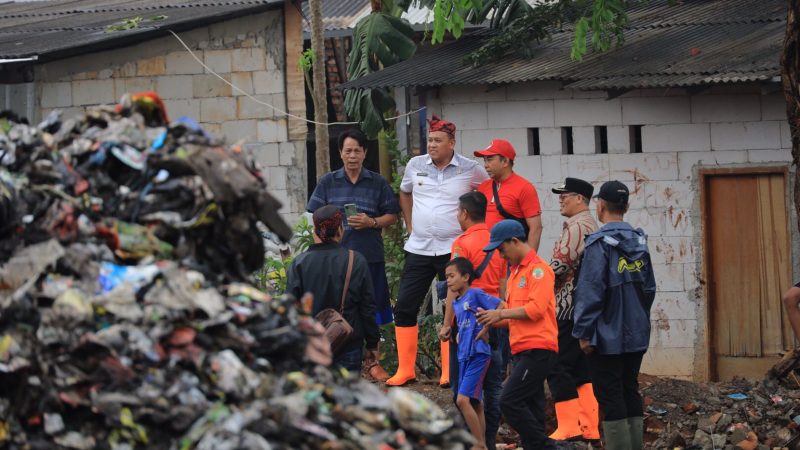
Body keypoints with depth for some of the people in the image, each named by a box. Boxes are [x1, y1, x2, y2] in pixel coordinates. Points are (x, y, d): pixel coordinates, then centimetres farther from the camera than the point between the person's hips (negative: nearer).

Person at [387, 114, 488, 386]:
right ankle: (405, 369, 7)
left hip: (453, 249, -3)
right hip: (418, 249, 3)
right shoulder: (416, 165, 4)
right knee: (404, 308, 0)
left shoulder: (470, 170, -5)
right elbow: (405, 193, 24)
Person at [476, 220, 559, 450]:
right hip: (521, 351, 9)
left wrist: (501, 314, -11)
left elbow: (536, 309, -18)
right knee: (531, 409, 7)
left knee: (510, 401, -16)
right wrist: (493, 321, 7)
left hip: (537, 350, -9)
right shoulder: (516, 272, 21)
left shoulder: (538, 269, -7)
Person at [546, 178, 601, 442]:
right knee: (582, 367, 10)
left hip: (567, 308, -10)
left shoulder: (576, 226, -13)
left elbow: (559, 266, -18)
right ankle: (590, 427, 8)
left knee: (558, 367, -9)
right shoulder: (592, 226, 19)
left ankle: (569, 427, -12)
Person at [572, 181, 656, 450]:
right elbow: (649, 288, 12)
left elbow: (590, 291, -17)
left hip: (608, 337, -7)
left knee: (610, 399, -3)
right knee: (630, 393, 14)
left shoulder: (599, 243, -14)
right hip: (636, 335, 7)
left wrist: (584, 332, -12)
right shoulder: (639, 242, 7)